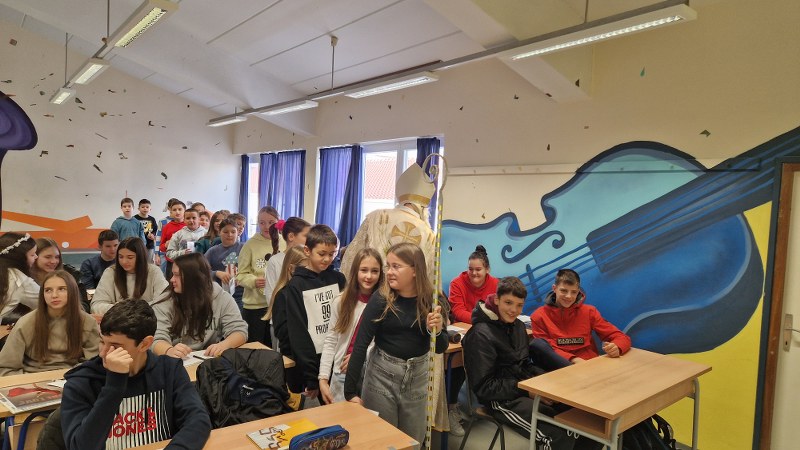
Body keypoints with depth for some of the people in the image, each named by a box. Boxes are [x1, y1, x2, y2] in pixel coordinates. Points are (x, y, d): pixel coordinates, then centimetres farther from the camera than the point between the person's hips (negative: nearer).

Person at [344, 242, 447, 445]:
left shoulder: (431, 300, -7)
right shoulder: (380, 299, -14)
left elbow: (440, 348, 1)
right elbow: (360, 346, -15)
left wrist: (437, 330, -20)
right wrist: (351, 391, -16)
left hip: (417, 376, 2)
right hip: (382, 375, -2)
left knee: (414, 440, 16)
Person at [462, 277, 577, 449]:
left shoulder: (518, 326, 8)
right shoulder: (481, 334, -17)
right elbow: (483, 386, -18)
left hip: (524, 390, 8)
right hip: (501, 399, -8)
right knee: (559, 434, -22)